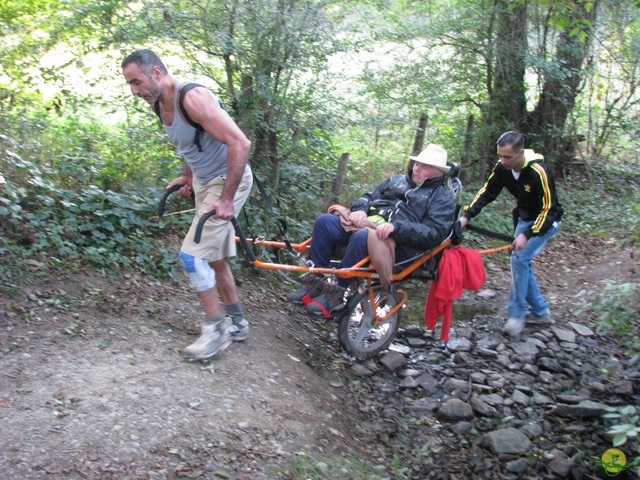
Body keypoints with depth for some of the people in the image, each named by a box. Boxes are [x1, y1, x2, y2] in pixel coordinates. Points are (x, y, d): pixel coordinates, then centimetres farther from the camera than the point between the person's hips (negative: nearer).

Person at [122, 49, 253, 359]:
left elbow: (240, 143, -29)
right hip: (204, 183, 9)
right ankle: (236, 323, 28)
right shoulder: (159, 104, 3)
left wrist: (227, 199, -27)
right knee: (214, 258, 14)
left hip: (228, 181, -9)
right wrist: (187, 176, 10)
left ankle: (217, 329, -1)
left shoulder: (192, 98, -25)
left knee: (192, 255, -13)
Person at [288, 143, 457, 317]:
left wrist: (397, 226, -23)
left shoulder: (442, 197, 5)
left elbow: (434, 234, -10)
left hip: (398, 243, -6)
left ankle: (337, 293, -24)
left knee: (362, 237, -37)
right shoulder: (396, 180, 24)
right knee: (324, 221, -16)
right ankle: (313, 284, -13)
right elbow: (368, 197, 24)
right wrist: (360, 210, -1)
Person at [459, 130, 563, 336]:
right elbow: (487, 192, -5)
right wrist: (466, 215, -16)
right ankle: (540, 311, 20)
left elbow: (548, 210, -28)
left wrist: (527, 234, -34)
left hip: (545, 221, -7)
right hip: (524, 218, 7)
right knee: (521, 262, 5)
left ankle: (517, 314, -7)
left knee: (519, 258, -18)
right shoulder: (502, 168, -14)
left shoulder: (539, 172, -32)